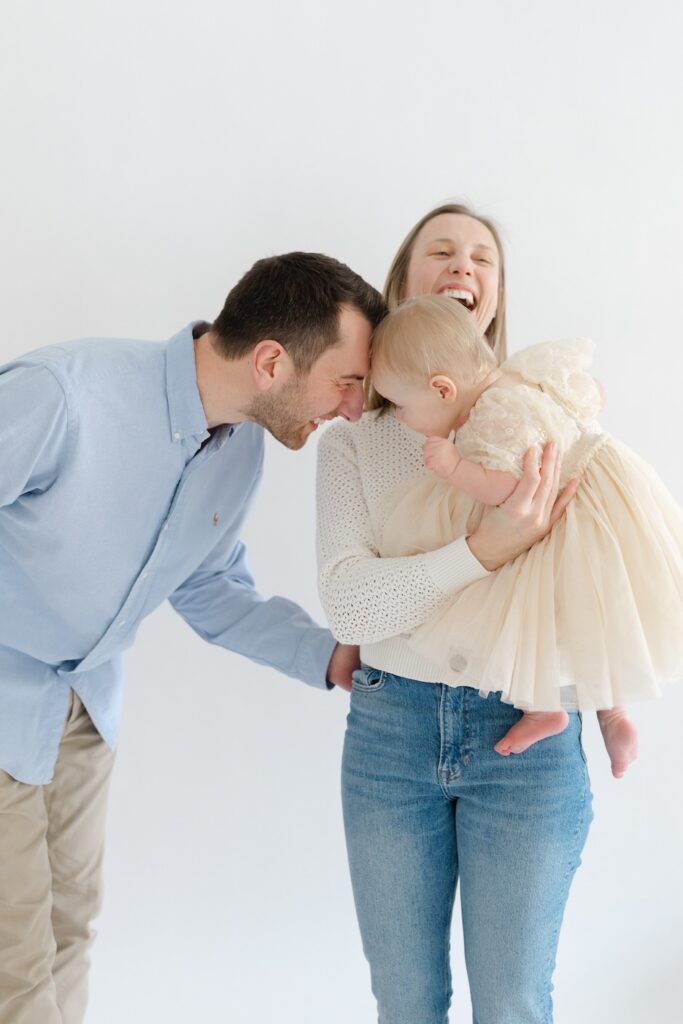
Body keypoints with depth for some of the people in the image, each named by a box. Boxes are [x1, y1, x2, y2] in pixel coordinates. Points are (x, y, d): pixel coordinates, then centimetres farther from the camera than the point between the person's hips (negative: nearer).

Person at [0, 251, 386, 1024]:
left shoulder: (241, 447, -7)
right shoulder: (62, 394, -32)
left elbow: (209, 591, 7)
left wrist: (332, 658, -3)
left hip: (86, 700, 7)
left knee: (69, 929, 18)